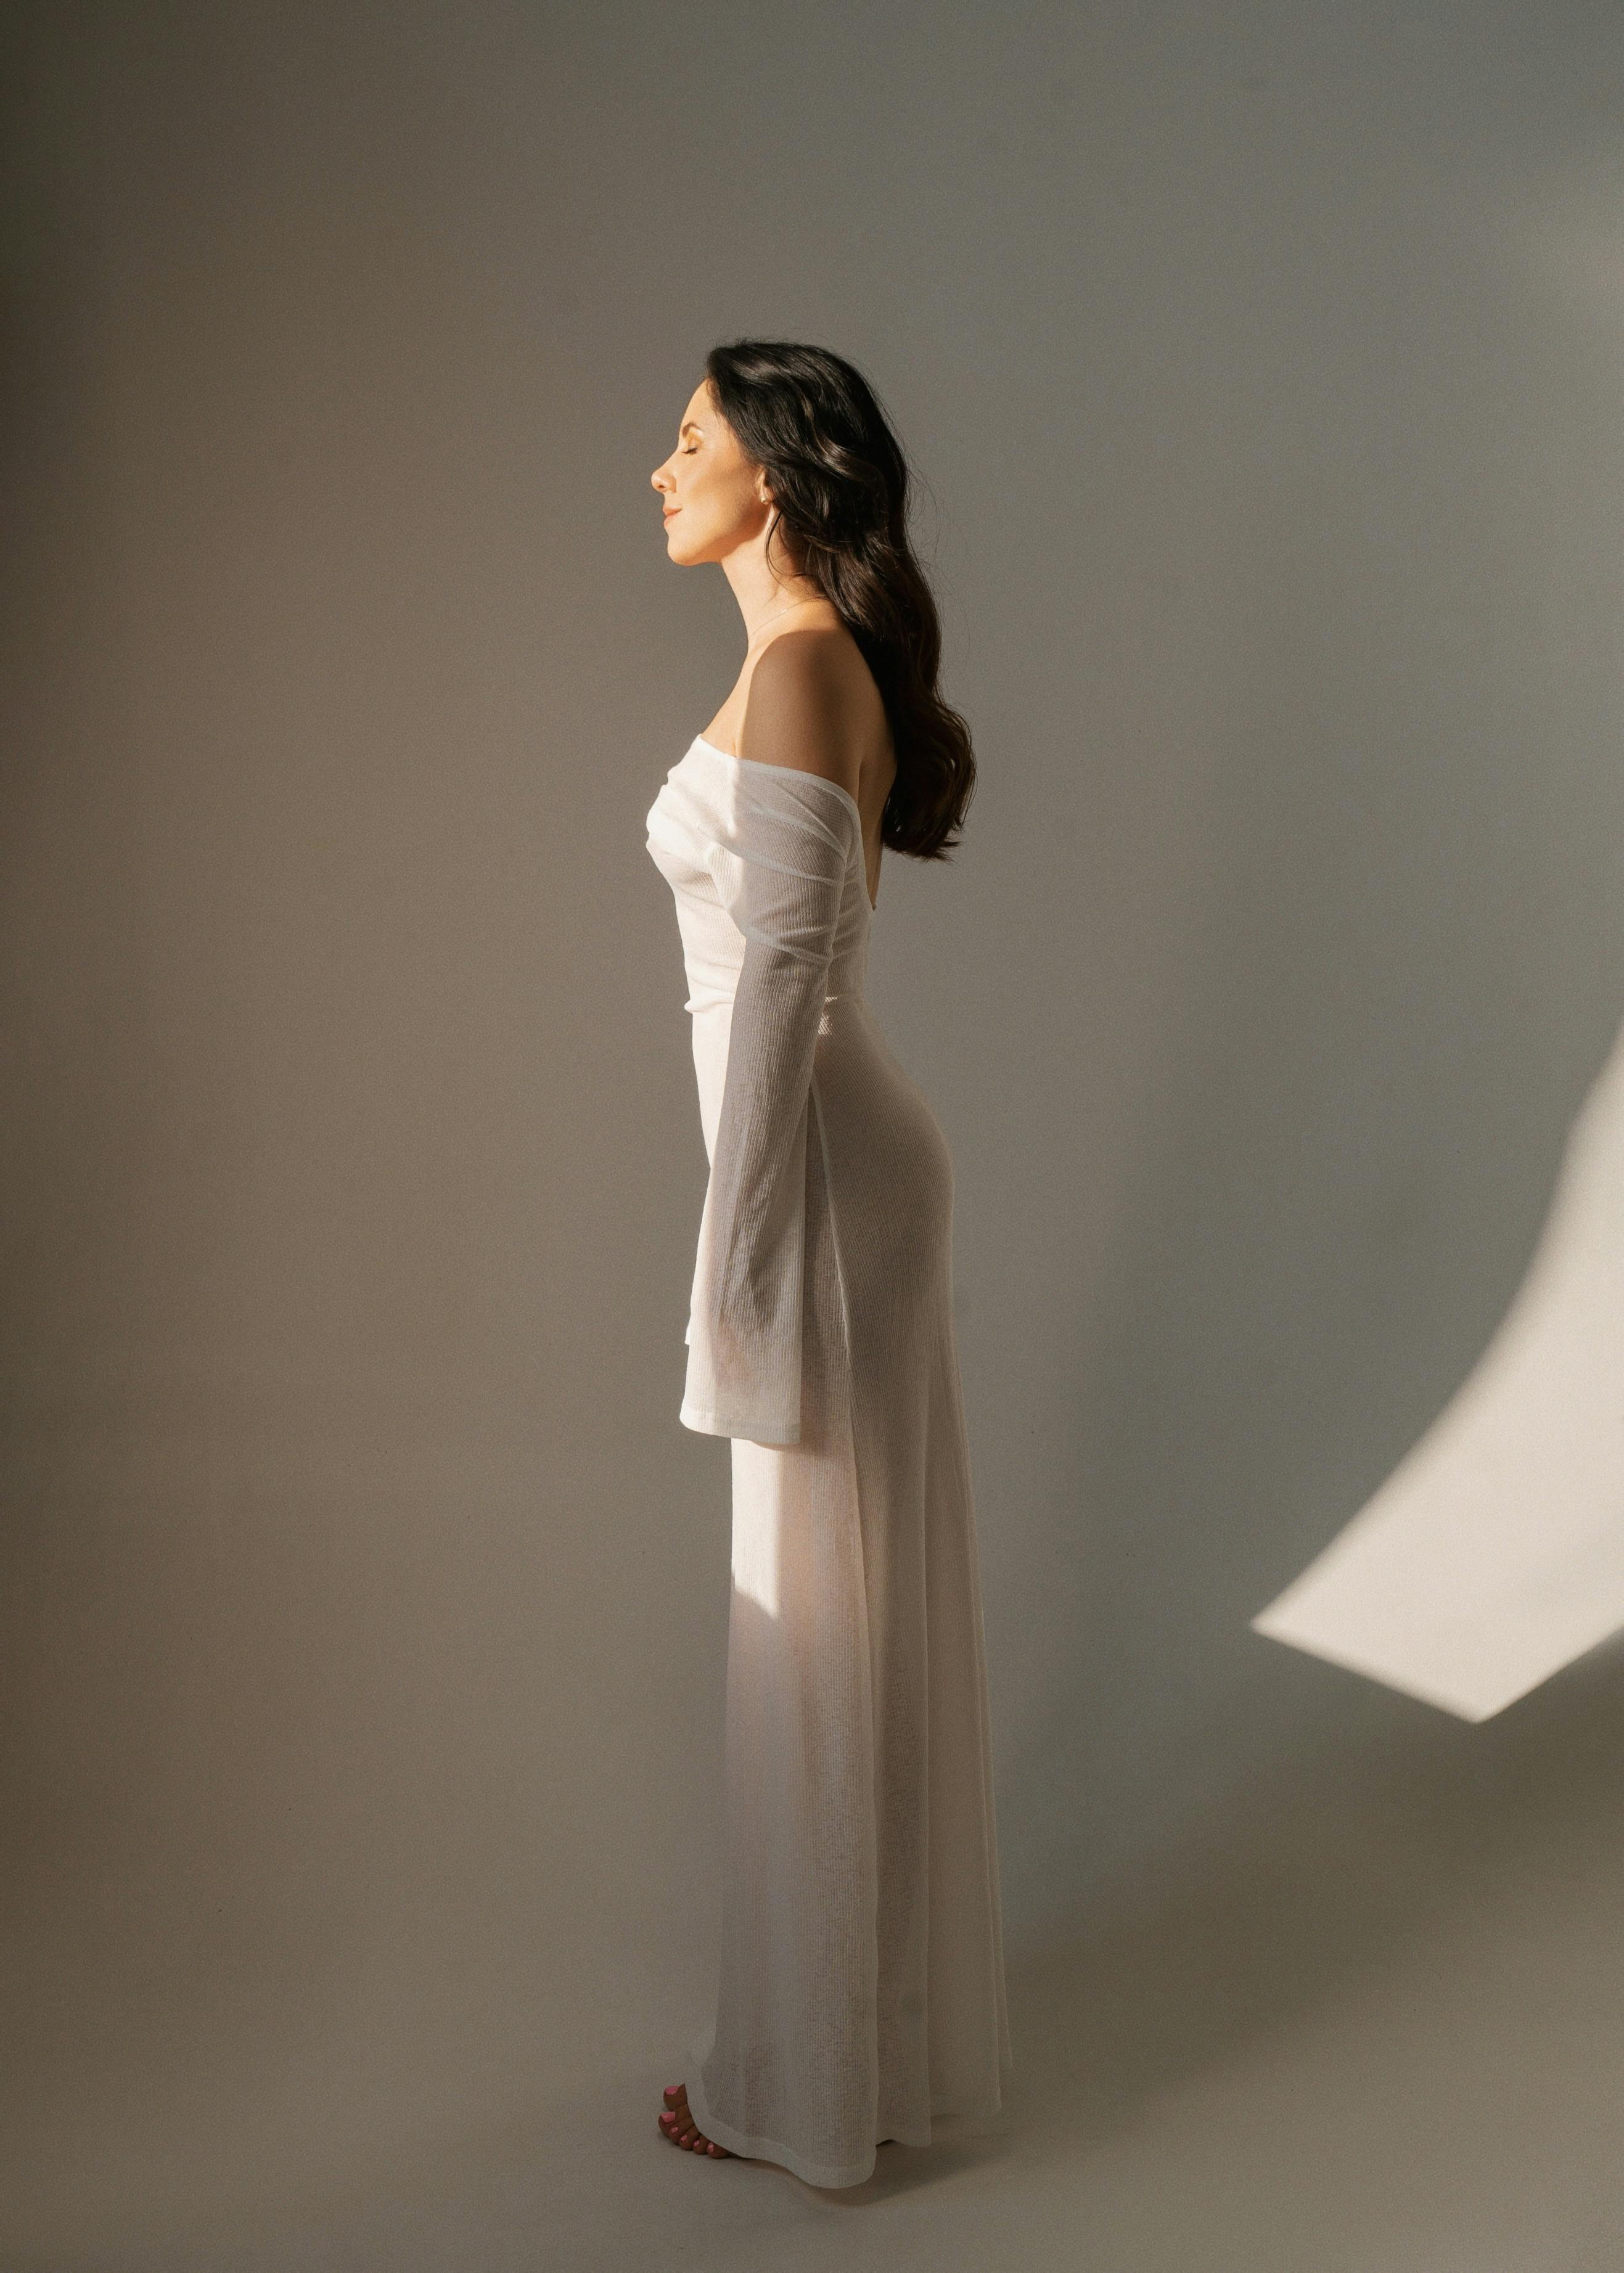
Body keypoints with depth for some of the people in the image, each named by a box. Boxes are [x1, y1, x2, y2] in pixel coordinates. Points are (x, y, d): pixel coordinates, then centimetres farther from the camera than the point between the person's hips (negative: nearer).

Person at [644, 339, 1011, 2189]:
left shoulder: (798, 667, -17)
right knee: (864, 1605, 17)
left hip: (817, 1181, -10)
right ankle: (892, 2023, 34)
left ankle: (814, 2085, 20)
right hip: (839, 1166, 10)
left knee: (818, 1617, 2)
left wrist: (737, 1251, -18)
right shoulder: (825, 664, 13)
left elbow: (780, 974, -21)